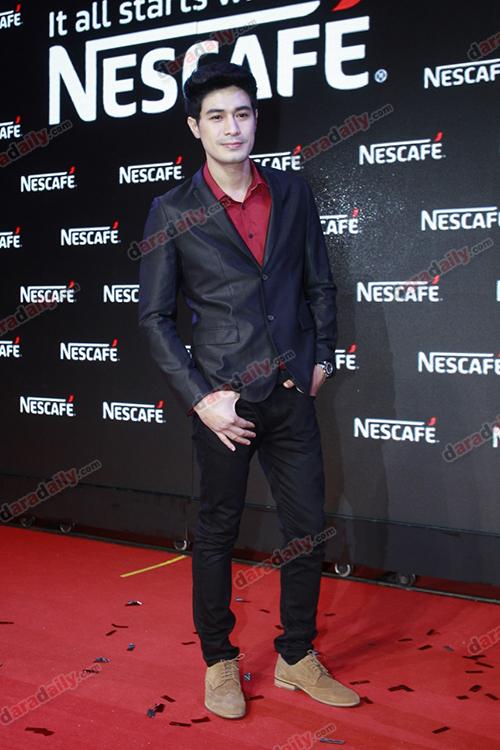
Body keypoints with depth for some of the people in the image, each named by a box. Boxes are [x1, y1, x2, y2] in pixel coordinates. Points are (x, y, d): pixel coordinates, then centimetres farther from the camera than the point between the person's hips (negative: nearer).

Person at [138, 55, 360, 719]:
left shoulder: (293, 192, 6)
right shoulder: (173, 211, -4)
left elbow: (320, 283, 14)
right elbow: (154, 316, -3)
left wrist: (321, 357, 6)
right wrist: (199, 397, -9)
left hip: (292, 392, 4)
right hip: (223, 398, -3)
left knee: (309, 526, 9)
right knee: (217, 531, 9)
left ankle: (297, 658, 28)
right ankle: (219, 661, 29)